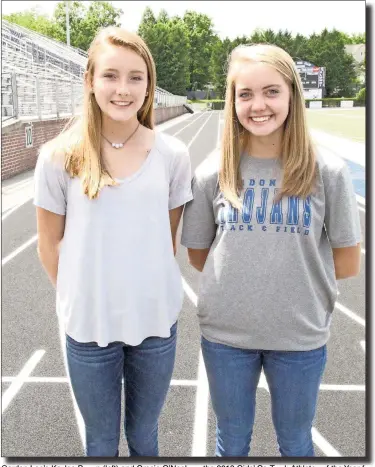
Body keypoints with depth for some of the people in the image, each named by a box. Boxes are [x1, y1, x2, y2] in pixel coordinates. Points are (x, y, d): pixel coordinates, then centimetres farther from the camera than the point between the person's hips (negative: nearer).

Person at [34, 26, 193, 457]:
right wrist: (79, 299, 3)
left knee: (144, 436, 22)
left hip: (155, 323, 1)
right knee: (101, 441, 20)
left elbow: (168, 237, 5)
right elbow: (49, 244, 0)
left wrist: (149, 290, 5)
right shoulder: (59, 158, -10)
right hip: (88, 326, 0)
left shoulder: (172, 155, -7)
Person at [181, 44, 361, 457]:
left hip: (300, 335, 0)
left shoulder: (328, 172, -10)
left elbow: (347, 262, -3)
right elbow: (197, 254, 2)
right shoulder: (213, 174, -8)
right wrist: (234, 280, -5)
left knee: (295, 442, 23)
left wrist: (294, 274, -3)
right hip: (225, 332, 1)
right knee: (232, 441, 22)